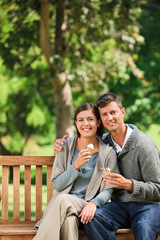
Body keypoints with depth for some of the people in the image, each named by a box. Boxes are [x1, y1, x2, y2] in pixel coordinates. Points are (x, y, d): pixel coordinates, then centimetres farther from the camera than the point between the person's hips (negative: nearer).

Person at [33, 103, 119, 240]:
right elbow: (58, 185, 3)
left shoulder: (108, 153, 2)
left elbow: (108, 190, 1)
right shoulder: (66, 147, 6)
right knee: (68, 220, -37)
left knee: (63, 200, -35)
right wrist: (76, 166, -13)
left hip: (86, 206, -1)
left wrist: (94, 203, -21)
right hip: (62, 202, 1)